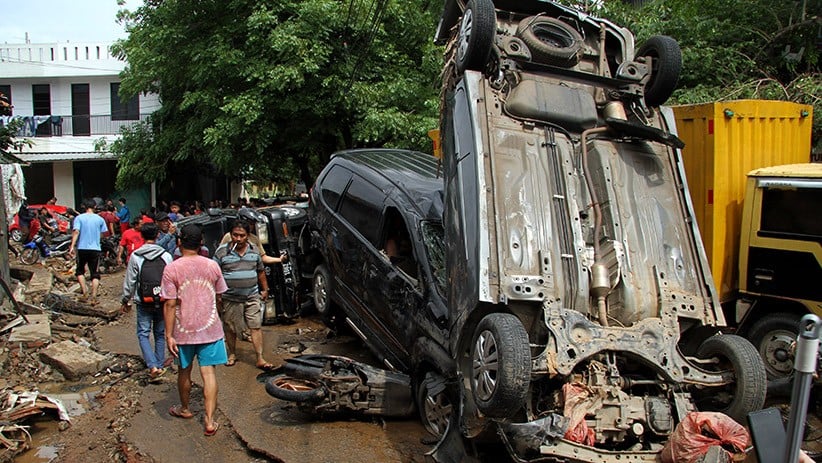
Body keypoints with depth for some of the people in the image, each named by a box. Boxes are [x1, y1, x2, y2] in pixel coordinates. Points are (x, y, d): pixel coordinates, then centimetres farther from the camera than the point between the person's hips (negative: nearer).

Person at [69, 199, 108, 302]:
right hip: (95, 249, 1)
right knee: (95, 273, 4)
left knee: (80, 270, 17)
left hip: (82, 248, -1)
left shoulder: (79, 218, -2)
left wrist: (72, 246, -16)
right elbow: (104, 233, 8)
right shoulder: (100, 219, 2)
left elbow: (76, 232, -14)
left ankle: (84, 290, 0)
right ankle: (94, 296, -3)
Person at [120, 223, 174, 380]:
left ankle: (153, 366, -9)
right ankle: (160, 364, 22)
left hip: (143, 302, -2)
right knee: (160, 334, 15)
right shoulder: (166, 256, -4)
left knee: (143, 334, 5)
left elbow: (130, 281, -3)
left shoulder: (136, 256, -8)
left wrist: (126, 300, 9)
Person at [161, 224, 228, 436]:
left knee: (185, 370, 18)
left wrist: (169, 335, -8)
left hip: (183, 330, -1)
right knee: (209, 373, 2)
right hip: (210, 328, 1)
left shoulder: (172, 269, -11)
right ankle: (210, 421, -1)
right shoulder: (212, 266, -3)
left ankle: (185, 409, 39)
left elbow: (170, 304, -13)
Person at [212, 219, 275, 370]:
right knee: (230, 328, 11)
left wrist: (264, 289, 19)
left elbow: (261, 271, 17)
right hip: (230, 298, -2)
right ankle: (232, 354, 31)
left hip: (252, 297, 2)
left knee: (256, 327, -2)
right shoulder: (222, 251, -5)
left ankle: (260, 359, 1)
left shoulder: (254, 250, 5)